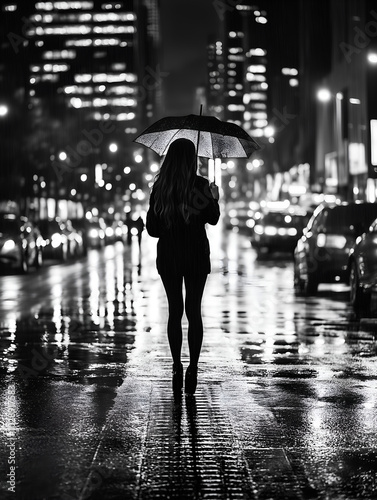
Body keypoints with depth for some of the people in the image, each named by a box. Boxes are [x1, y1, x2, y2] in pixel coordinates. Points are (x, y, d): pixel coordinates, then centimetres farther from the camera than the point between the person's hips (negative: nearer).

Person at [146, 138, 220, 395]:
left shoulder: (160, 187, -3)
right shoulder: (200, 185, -9)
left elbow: (152, 227, -1)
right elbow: (213, 219, 0)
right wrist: (215, 199, 18)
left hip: (168, 256, 2)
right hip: (196, 256, -1)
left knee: (174, 311, 9)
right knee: (194, 311, 5)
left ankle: (177, 367, 7)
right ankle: (193, 369, 1)